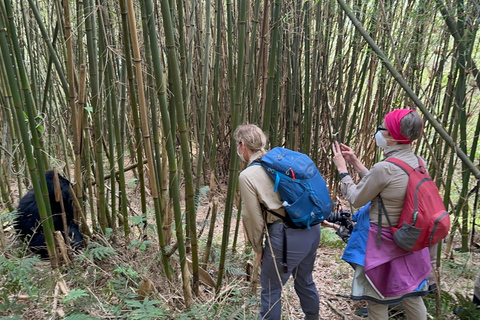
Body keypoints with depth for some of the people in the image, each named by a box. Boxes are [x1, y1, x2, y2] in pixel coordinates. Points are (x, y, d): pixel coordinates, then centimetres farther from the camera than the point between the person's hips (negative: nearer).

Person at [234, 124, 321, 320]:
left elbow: (253, 218, -6)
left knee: (271, 290, 13)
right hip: (312, 230, 7)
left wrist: (258, 249, 9)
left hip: (285, 237, -7)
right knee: (305, 281, 28)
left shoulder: (247, 176, -9)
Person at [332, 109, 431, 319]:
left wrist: (342, 169, -3)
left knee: (377, 300, 13)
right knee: (410, 295, 24)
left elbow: (356, 199, -13)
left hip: (383, 241, -7)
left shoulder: (384, 168, -26)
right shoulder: (417, 162, -1)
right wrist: (356, 164, 10)